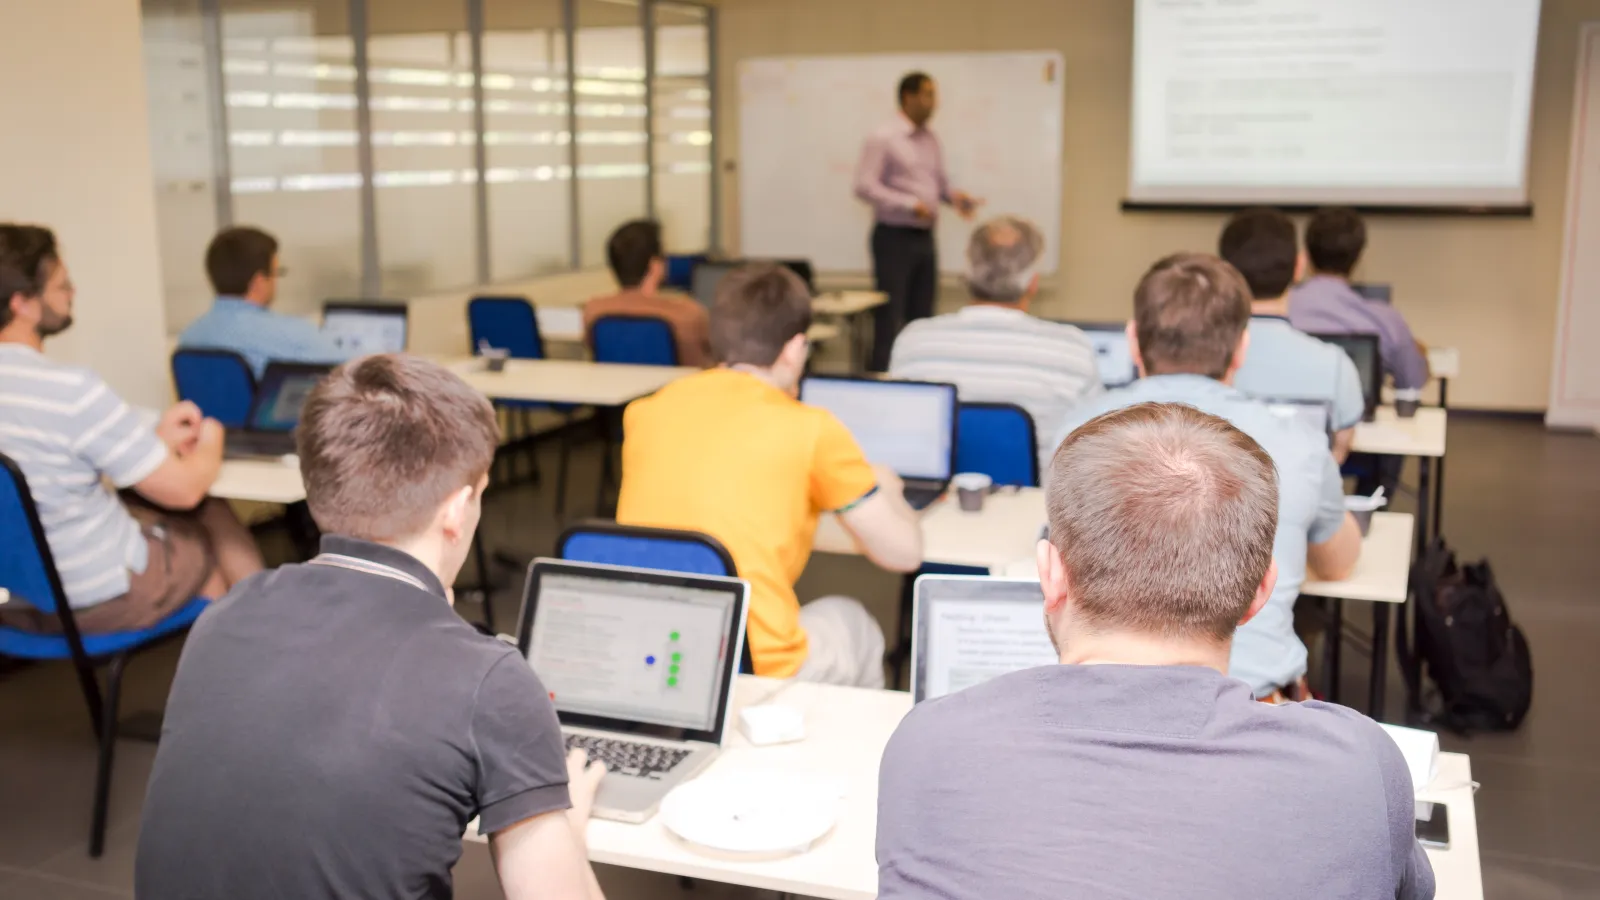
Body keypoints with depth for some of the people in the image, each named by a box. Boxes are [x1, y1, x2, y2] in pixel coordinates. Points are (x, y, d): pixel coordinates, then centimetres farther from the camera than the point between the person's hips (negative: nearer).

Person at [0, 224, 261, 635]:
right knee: (214, 515, 18)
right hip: (96, 599, -7)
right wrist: (209, 444, 2)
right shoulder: (72, 390, -27)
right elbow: (184, 488, -19)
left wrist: (154, 439, 10)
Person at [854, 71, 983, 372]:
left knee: (921, 317, 9)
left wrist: (954, 196, -1)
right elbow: (864, 186, -15)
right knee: (889, 318, -5)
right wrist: (910, 206, -22)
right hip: (894, 237, -7)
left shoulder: (931, 140, 13)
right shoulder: (883, 138, -9)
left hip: (924, 238, 7)